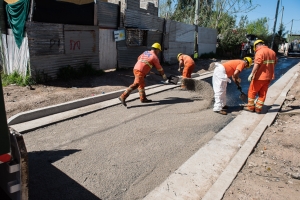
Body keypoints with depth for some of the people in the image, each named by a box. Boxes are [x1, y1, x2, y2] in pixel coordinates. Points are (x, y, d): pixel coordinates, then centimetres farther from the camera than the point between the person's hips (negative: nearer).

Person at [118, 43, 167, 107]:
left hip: (135, 68, 9)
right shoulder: (155, 57, 0)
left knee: (141, 85, 17)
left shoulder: (145, 52, 18)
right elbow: (159, 68, 8)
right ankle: (123, 97, -19)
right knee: (136, 84, -13)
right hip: (140, 72, -9)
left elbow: (139, 58, 32)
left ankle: (143, 99, 25)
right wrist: (164, 75, 22)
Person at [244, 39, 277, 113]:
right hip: (269, 76, 7)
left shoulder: (259, 52, -15)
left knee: (252, 91, 9)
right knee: (263, 93, 12)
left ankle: (250, 107, 15)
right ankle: (258, 108, 17)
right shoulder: (272, 52, 9)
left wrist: (252, 74, -28)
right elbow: (274, 63, 16)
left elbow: (257, 64, -26)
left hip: (260, 76, -7)